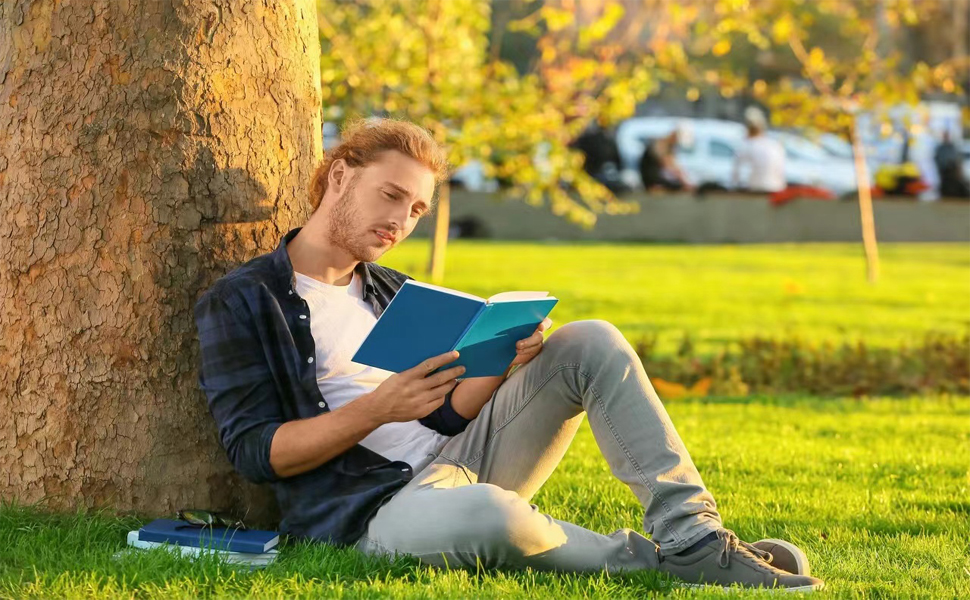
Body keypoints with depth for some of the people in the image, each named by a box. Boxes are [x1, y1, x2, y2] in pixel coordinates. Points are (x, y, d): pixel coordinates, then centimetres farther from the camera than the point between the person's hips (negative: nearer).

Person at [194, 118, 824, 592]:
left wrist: (503, 362, -4)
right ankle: (645, 559, -16)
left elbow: (444, 417, 17)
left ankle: (693, 539, -17)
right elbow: (254, 450, -11)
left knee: (593, 343, -7)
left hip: (453, 461, 7)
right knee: (486, 516, -43)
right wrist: (377, 410, -23)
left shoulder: (394, 293, 21)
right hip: (366, 509, -7)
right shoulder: (240, 303, -1)